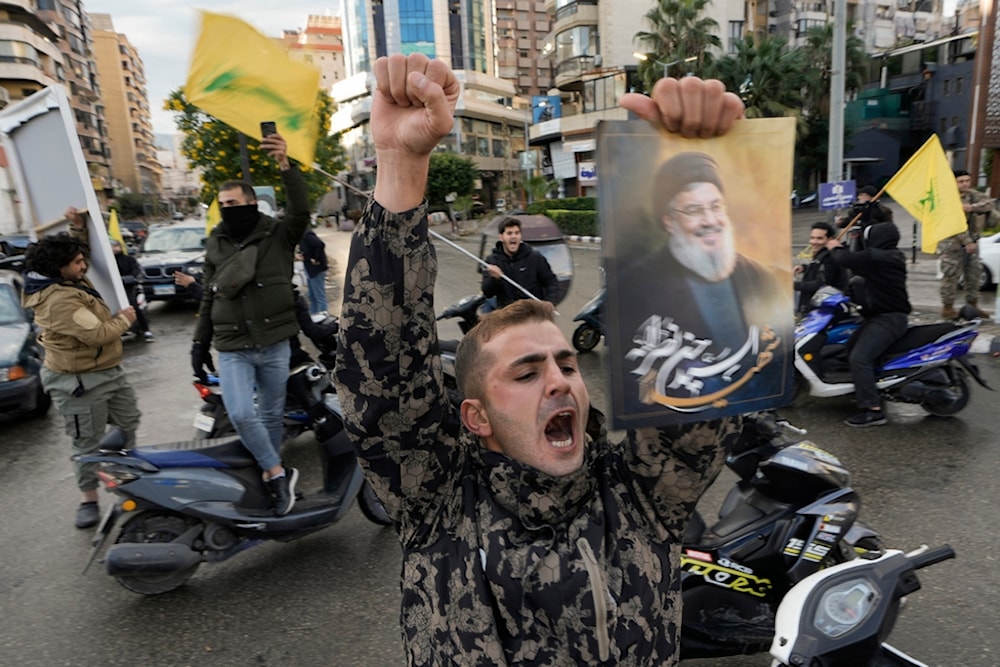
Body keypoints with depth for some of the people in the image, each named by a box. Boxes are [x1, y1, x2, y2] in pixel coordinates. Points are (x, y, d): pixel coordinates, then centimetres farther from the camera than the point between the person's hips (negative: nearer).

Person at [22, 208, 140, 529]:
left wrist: (77, 227, 10)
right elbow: (97, 334, -29)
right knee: (88, 442, 1)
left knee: (128, 423, 18)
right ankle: (89, 499, 14)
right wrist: (124, 319, -11)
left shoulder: (71, 280, 5)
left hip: (109, 370, 10)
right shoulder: (58, 301, -25)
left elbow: (80, 252, 26)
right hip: (81, 382, -10)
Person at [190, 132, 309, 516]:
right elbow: (209, 298, 15)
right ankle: (278, 474, 4)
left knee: (271, 415, 11)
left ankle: (272, 475, 31)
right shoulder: (215, 246, 9)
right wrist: (199, 343, 13)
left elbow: (301, 211, -23)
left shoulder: (278, 235, -2)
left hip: (274, 346, -2)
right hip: (231, 349, 2)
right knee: (240, 415, -14)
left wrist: (285, 166, -35)